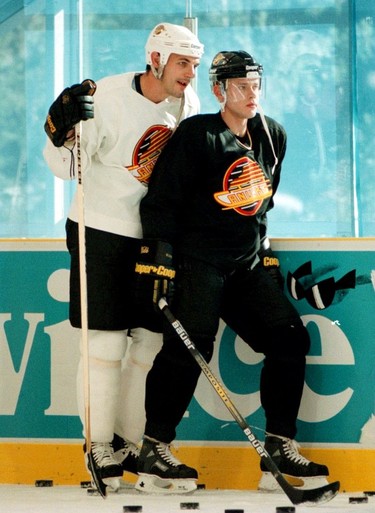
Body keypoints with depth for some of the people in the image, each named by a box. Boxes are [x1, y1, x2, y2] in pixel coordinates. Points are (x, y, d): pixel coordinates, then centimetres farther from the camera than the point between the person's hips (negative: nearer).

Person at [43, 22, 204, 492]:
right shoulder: (106, 98, -16)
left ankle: (131, 442, 17)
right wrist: (64, 129, -33)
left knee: (152, 340, 6)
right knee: (106, 342, -4)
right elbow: (65, 166, -14)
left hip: (156, 237, 6)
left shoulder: (187, 103, 3)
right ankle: (99, 445, 7)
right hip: (102, 232, -6)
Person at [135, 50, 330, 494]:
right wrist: (158, 255, -17)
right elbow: (162, 199, -11)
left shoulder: (272, 136, 11)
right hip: (196, 258, -7)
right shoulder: (196, 136, -9)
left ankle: (279, 450, 3)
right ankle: (154, 452, -13)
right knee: (189, 345, -21)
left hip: (249, 262, 7)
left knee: (289, 338, -3)